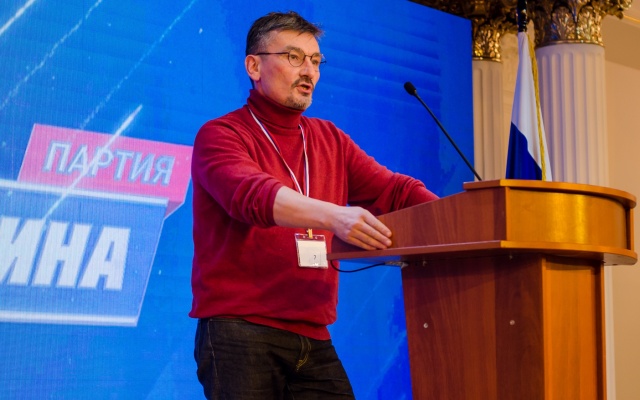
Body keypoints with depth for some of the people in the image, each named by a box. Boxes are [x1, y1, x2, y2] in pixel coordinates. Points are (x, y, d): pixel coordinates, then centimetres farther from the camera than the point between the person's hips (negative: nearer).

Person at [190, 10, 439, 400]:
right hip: (240, 333, -5)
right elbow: (253, 194, -23)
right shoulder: (221, 135, -3)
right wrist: (334, 215, -40)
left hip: (313, 339, 5)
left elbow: (395, 190, 4)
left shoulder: (330, 140, 15)